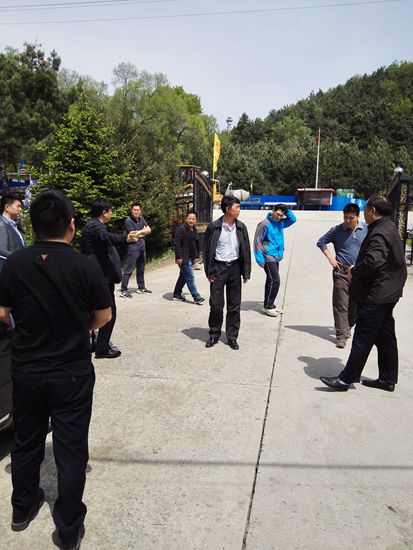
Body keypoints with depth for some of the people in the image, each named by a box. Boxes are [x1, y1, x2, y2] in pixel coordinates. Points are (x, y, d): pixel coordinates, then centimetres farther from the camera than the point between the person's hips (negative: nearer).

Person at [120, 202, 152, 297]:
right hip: (133, 247, -8)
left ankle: (141, 287, 29)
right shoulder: (128, 221, -11)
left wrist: (140, 232, -10)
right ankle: (123, 290, -8)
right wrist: (143, 232, -2)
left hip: (142, 247, 8)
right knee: (128, 269, -9)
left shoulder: (141, 219, 11)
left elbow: (149, 230, 6)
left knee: (141, 269, 17)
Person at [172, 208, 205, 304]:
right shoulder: (181, 229, -13)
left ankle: (176, 295, 27)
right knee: (190, 278, -8)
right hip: (184, 258, -9)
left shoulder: (194, 229, 14)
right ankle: (196, 297, -6)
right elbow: (176, 243, -18)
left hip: (191, 257, 9)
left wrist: (197, 255, 15)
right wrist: (179, 257, -21)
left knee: (183, 276, 16)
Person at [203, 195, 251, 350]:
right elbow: (207, 250, -3)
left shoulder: (241, 227, 1)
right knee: (216, 305, 2)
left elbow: (246, 250, 5)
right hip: (218, 268, -3)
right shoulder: (214, 227, -8)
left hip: (234, 268, 3)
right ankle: (214, 335, 21)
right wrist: (209, 272, -6)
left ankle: (232, 337, 19)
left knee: (234, 306, 7)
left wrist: (246, 273, 2)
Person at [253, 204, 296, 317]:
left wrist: (286, 210, 3)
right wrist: (260, 259, -15)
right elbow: (257, 242, -13)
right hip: (269, 258, -8)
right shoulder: (265, 224, -13)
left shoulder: (280, 223, 9)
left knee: (271, 281, 14)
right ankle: (268, 306, -1)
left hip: (276, 258, 8)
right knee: (275, 281, -10)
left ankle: (268, 305, 23)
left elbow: (293, 219, 20)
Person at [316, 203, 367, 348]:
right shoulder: (337, 230, -4)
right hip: (342, 271, -2)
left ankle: (348, 327, 34)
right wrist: (330, 258, -3)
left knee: (356, 304, 12)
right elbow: (321, 242, 5)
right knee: (340, 305, -3)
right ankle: (341, 335, 2)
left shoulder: (367, 229, 0)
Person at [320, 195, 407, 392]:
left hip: (374, 296, -10)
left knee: (363, 338, -4)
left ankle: (346, 379, 4)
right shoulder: (389, 228, 13)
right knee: (385, 337, 15)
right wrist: (357, 269, 9)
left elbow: (372, 261, -32)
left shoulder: (379, 233, -20)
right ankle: (387, 379, 26)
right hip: (387, 294, 10)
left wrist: (355, 271, -15)